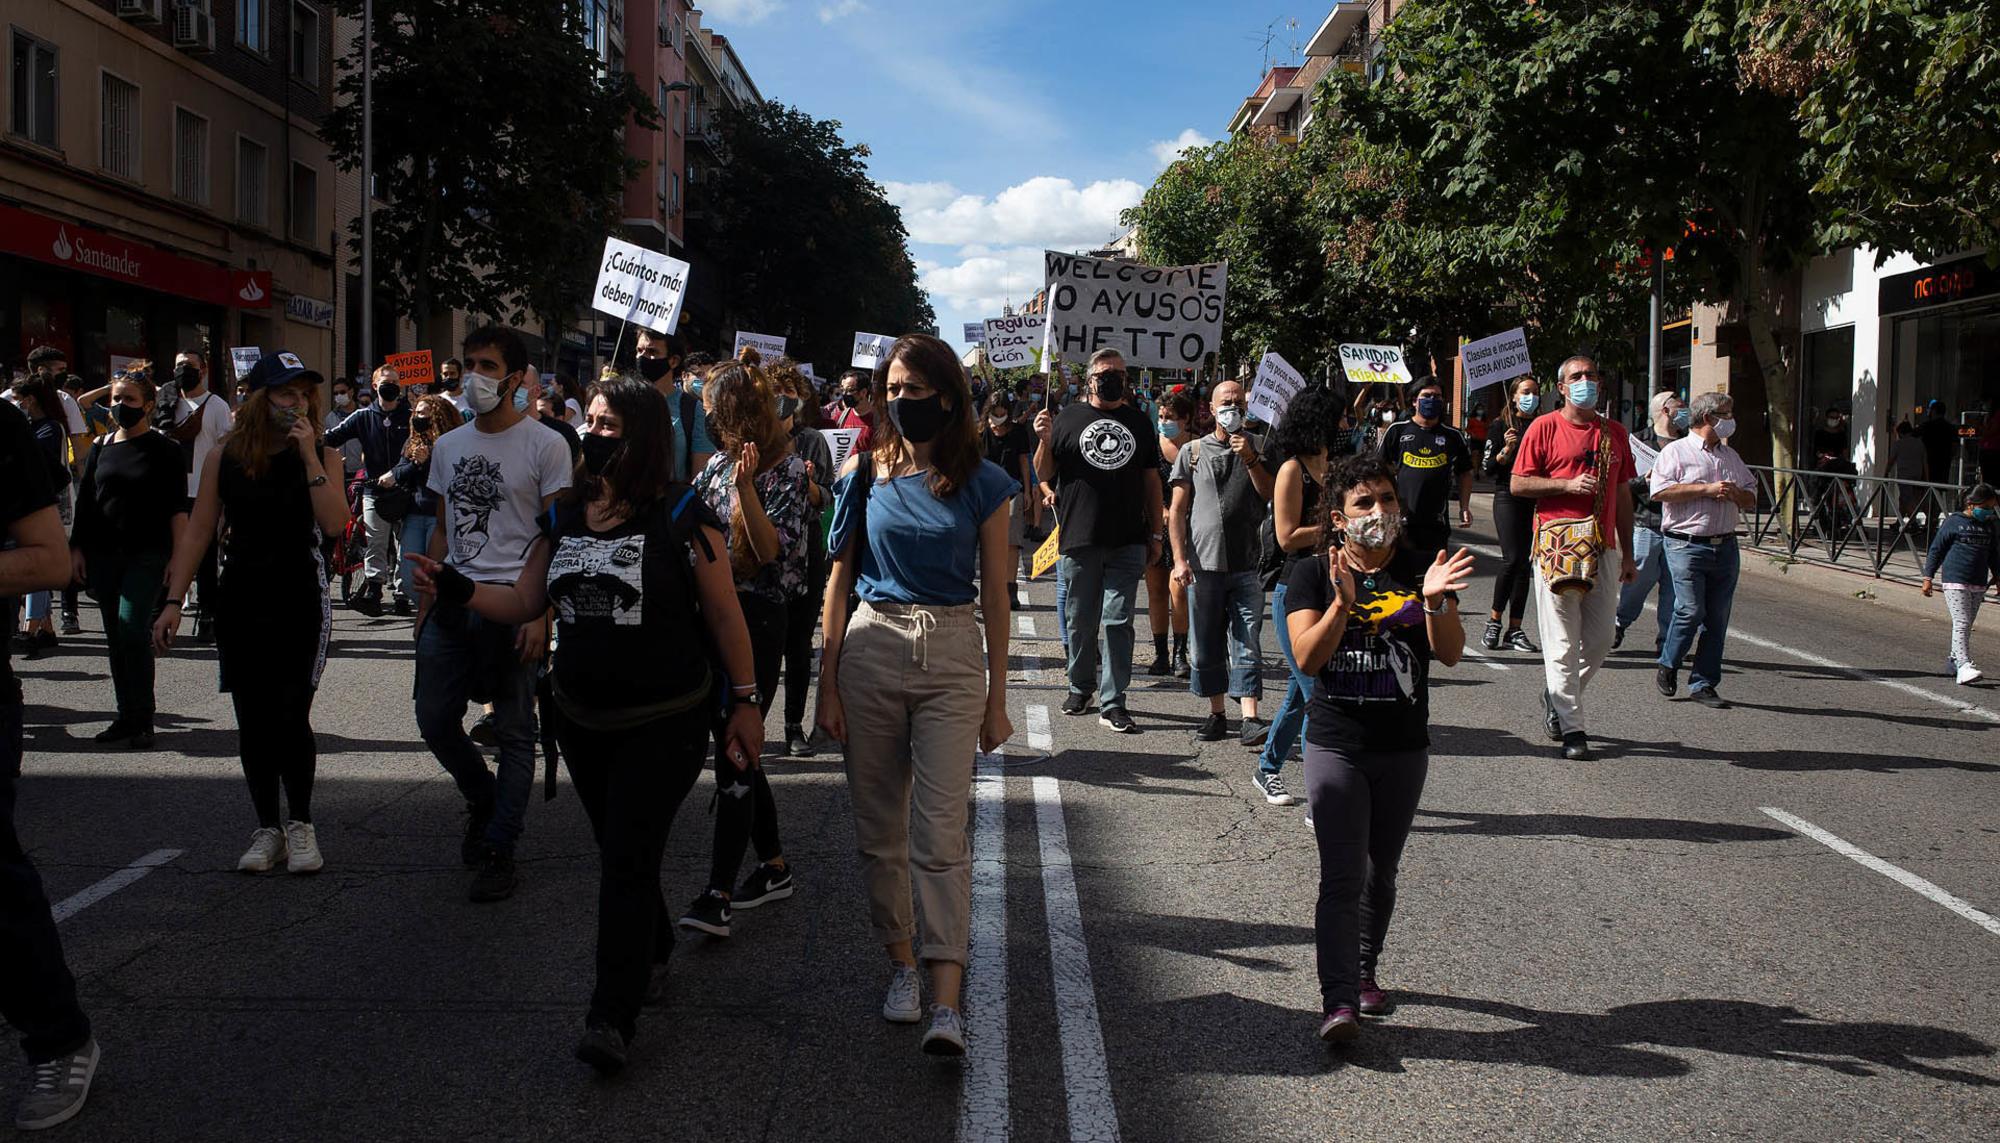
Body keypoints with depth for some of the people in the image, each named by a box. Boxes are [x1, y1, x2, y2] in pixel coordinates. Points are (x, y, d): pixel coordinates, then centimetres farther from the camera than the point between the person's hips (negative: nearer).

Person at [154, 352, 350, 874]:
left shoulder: (323, 455, 0)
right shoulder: (225, 457, 3)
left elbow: (335, 523, -14)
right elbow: (198, 530, 4)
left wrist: (309, 457, -17)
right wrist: (174, 601, 0)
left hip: (300, 600, -2)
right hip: (241, 601, 2)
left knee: (290, 718, -8)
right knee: (253, 723, 6)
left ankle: (300, 824, 11)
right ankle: (267, 829, 18)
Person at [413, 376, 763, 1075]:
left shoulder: (681, 517, -11)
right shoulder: (566, 516, 6)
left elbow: (723, 614, -7)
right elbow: (524, 602, 7)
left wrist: (744, 702, -7)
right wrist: (457, 591, -11)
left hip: (664, 725, -6)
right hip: (582, 723, 6)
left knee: (627, 862, -9)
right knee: (618, 855, 17)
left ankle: (612, 1018, -5)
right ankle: (653, 954, 40)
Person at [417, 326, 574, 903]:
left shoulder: (545, 445, -4)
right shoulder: (447, 445, 13)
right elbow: (442, 530, 18)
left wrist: (541, 615, -14)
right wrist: (427, 600, 11)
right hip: (454, 601, 6)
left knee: (514, 734, 1)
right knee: (434, 719, 7)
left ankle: (500, 850, 10)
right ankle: (484, 799, 33)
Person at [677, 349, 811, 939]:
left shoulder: (787, 470, -8)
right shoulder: (719, 463, 11)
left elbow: (771, 549, -17)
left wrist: (746, 486, -25)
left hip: (758, 619, -7)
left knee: (735, 752, -10)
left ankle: (719, 893, -10)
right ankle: (774, 866, 26)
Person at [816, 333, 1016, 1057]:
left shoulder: (981, 482, 1)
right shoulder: (865, 475, 4)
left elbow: (995, 595, 4)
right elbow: (839, 584, 6)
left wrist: (997, 698, 3)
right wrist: (827, 686, 2)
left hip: (953, 655, -2)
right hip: (871, 649, 2)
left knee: (941, 834, -6)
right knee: (879, 829, 8)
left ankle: (946, 1002, -6)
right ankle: (902, 963, 25)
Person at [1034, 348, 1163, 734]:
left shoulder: (1140, 423, 12)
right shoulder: (1069, 419, 5)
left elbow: (1151, 482, 15)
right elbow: (1044, 474, 6)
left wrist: (1156, 534, 11)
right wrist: (1045, 440, -13)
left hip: (1127, 542, 1)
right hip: (1081, 539, -1)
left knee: (1118, 622, -1)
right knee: (1081, 621, 10)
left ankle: (1112, 703, 1)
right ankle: (1080, 688, 26)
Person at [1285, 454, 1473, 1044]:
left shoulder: (1422, 572, 1)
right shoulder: (1312, 574, -4)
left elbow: (1450, 653, -8)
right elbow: (1307, 659, -15)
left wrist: (1434, 602, -26)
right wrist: (1343, 602, -29)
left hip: (1404, 750, 3)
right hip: (1335, 747, -2)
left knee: (1381, 873, 15)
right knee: (1342, 876, -11)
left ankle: (1364, 971, 33)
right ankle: (1338, 1001, -13)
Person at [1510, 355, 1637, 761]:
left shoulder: (1615, 432, 14)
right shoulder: (1545, 427, 1)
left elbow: (1623, 496, 17)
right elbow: (1518, 484, -2)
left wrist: (1627, 554, 15)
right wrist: (1567, 484, -15)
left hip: (1603, 549, 5)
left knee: (1599, 641, 5)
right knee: (1562, 641, -3)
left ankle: (1558, 696, 28)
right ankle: (1571, 727, 4)